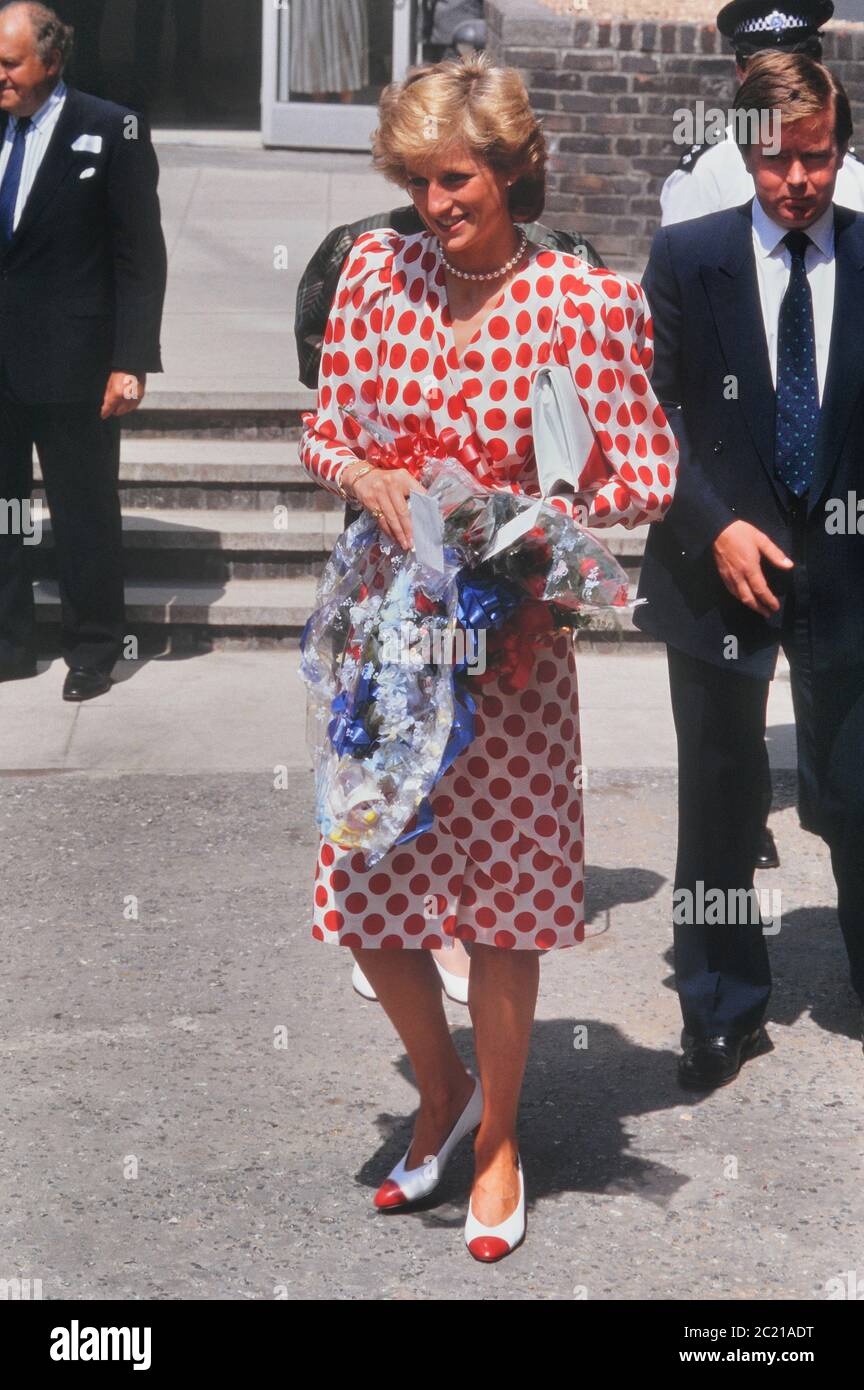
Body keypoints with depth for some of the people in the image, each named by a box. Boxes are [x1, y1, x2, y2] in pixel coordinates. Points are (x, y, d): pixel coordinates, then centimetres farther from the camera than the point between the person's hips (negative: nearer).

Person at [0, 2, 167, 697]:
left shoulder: (112, 132, -8)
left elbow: (141, 254, -9)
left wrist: (131, 361, -14)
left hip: (70, 361, -5)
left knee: (84, 511, 6)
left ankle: (93, 650, 21)